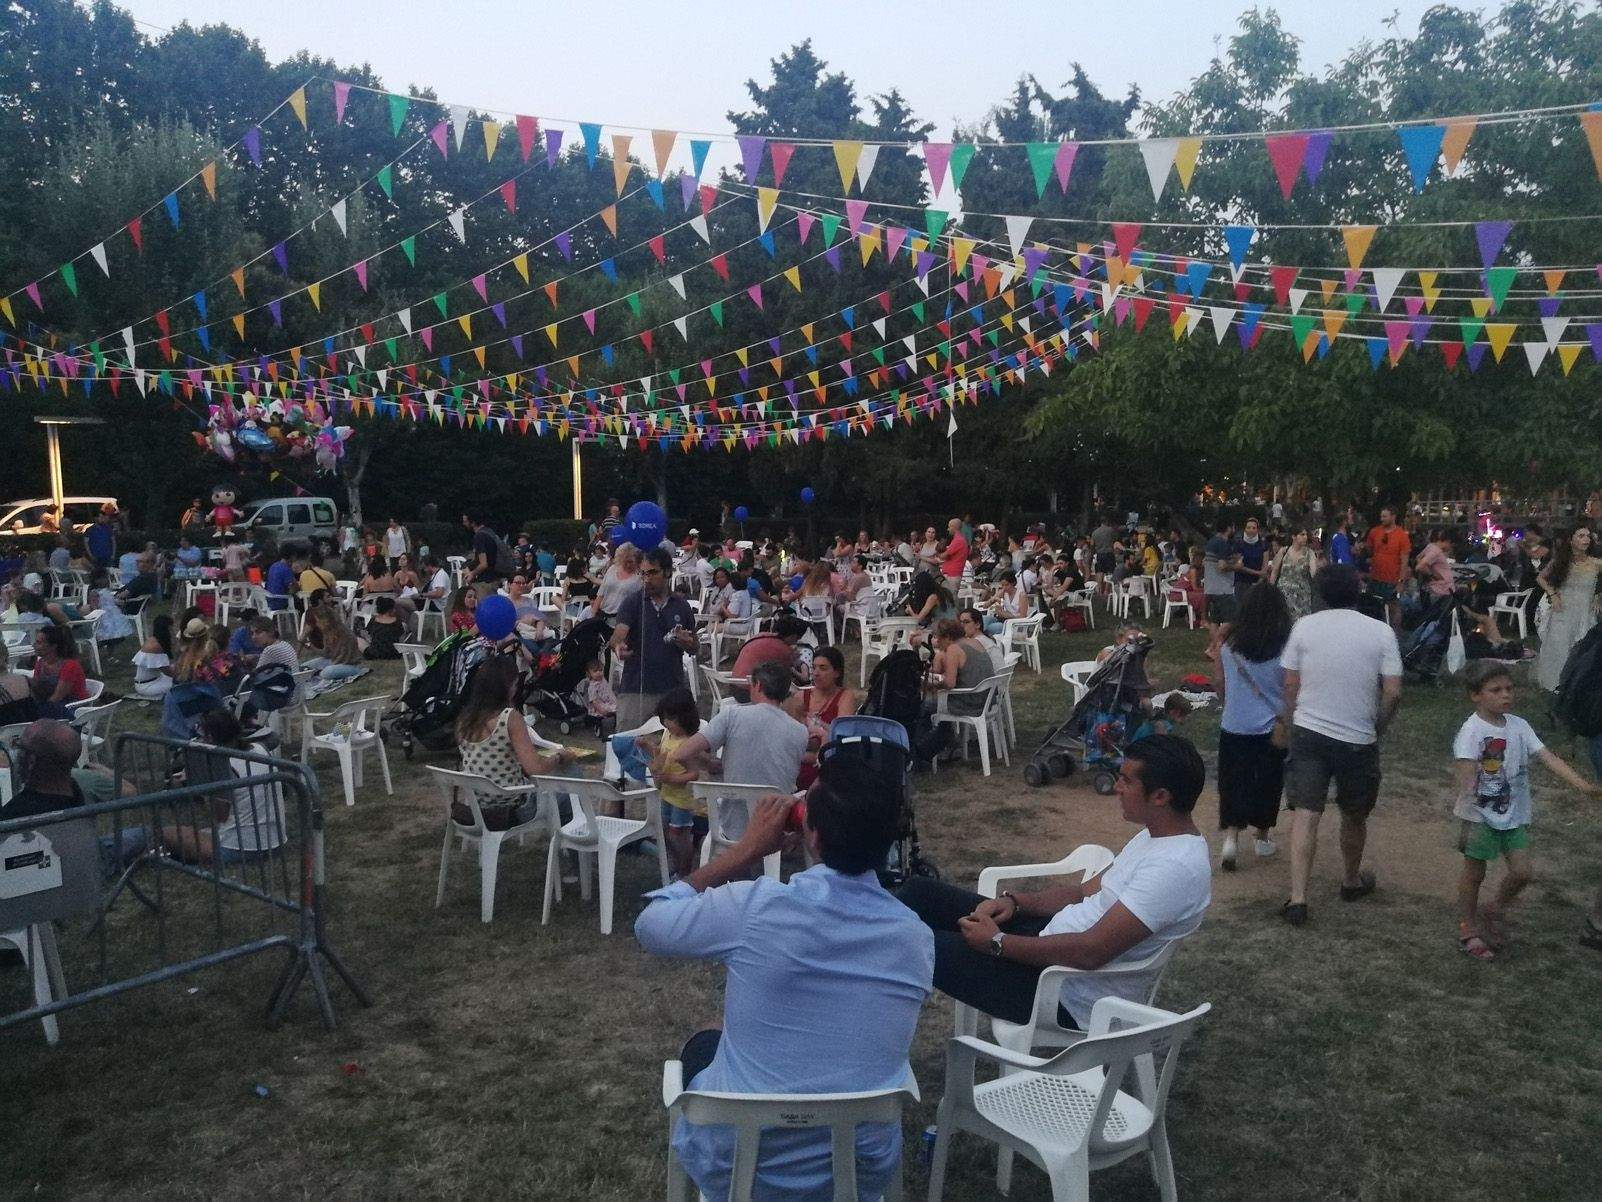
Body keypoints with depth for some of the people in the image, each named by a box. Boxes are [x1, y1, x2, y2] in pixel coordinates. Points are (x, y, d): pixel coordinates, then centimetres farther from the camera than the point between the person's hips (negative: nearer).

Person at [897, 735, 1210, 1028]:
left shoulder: (1177, 867, -25)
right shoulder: (1155, 836, 6)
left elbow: (1091, 952, -28)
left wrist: (997, 942, -19)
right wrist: (1015, 902, 0)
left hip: (1070, 997, -9)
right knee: (922, 892, 3)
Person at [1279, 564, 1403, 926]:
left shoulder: (1305, 626, -2)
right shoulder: (1381, 632, -3)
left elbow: (1291, 686, 0)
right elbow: (1393, 693, -6)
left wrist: (1291, 723, 14)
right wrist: (1377, 728, 10)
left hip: (1309, 731, 0)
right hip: (1358, 738, 0)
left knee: (1306, 814, -1)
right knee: (1354, 816, 19)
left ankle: (1298, 897, -9)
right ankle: (1352, 881, 40)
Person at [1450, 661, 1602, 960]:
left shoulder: (1518, 726, 0)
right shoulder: (1472, 730, -18)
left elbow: (1549, 758, -4)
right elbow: (1464, 776, -23)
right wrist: (1465, 816, -29)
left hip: (1514, 815, 5)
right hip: (1481, 815, -5)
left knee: (1521, 872, 5)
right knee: (1474, 873, 8)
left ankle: (1493, 913, 30)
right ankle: (1468, 929, 25)